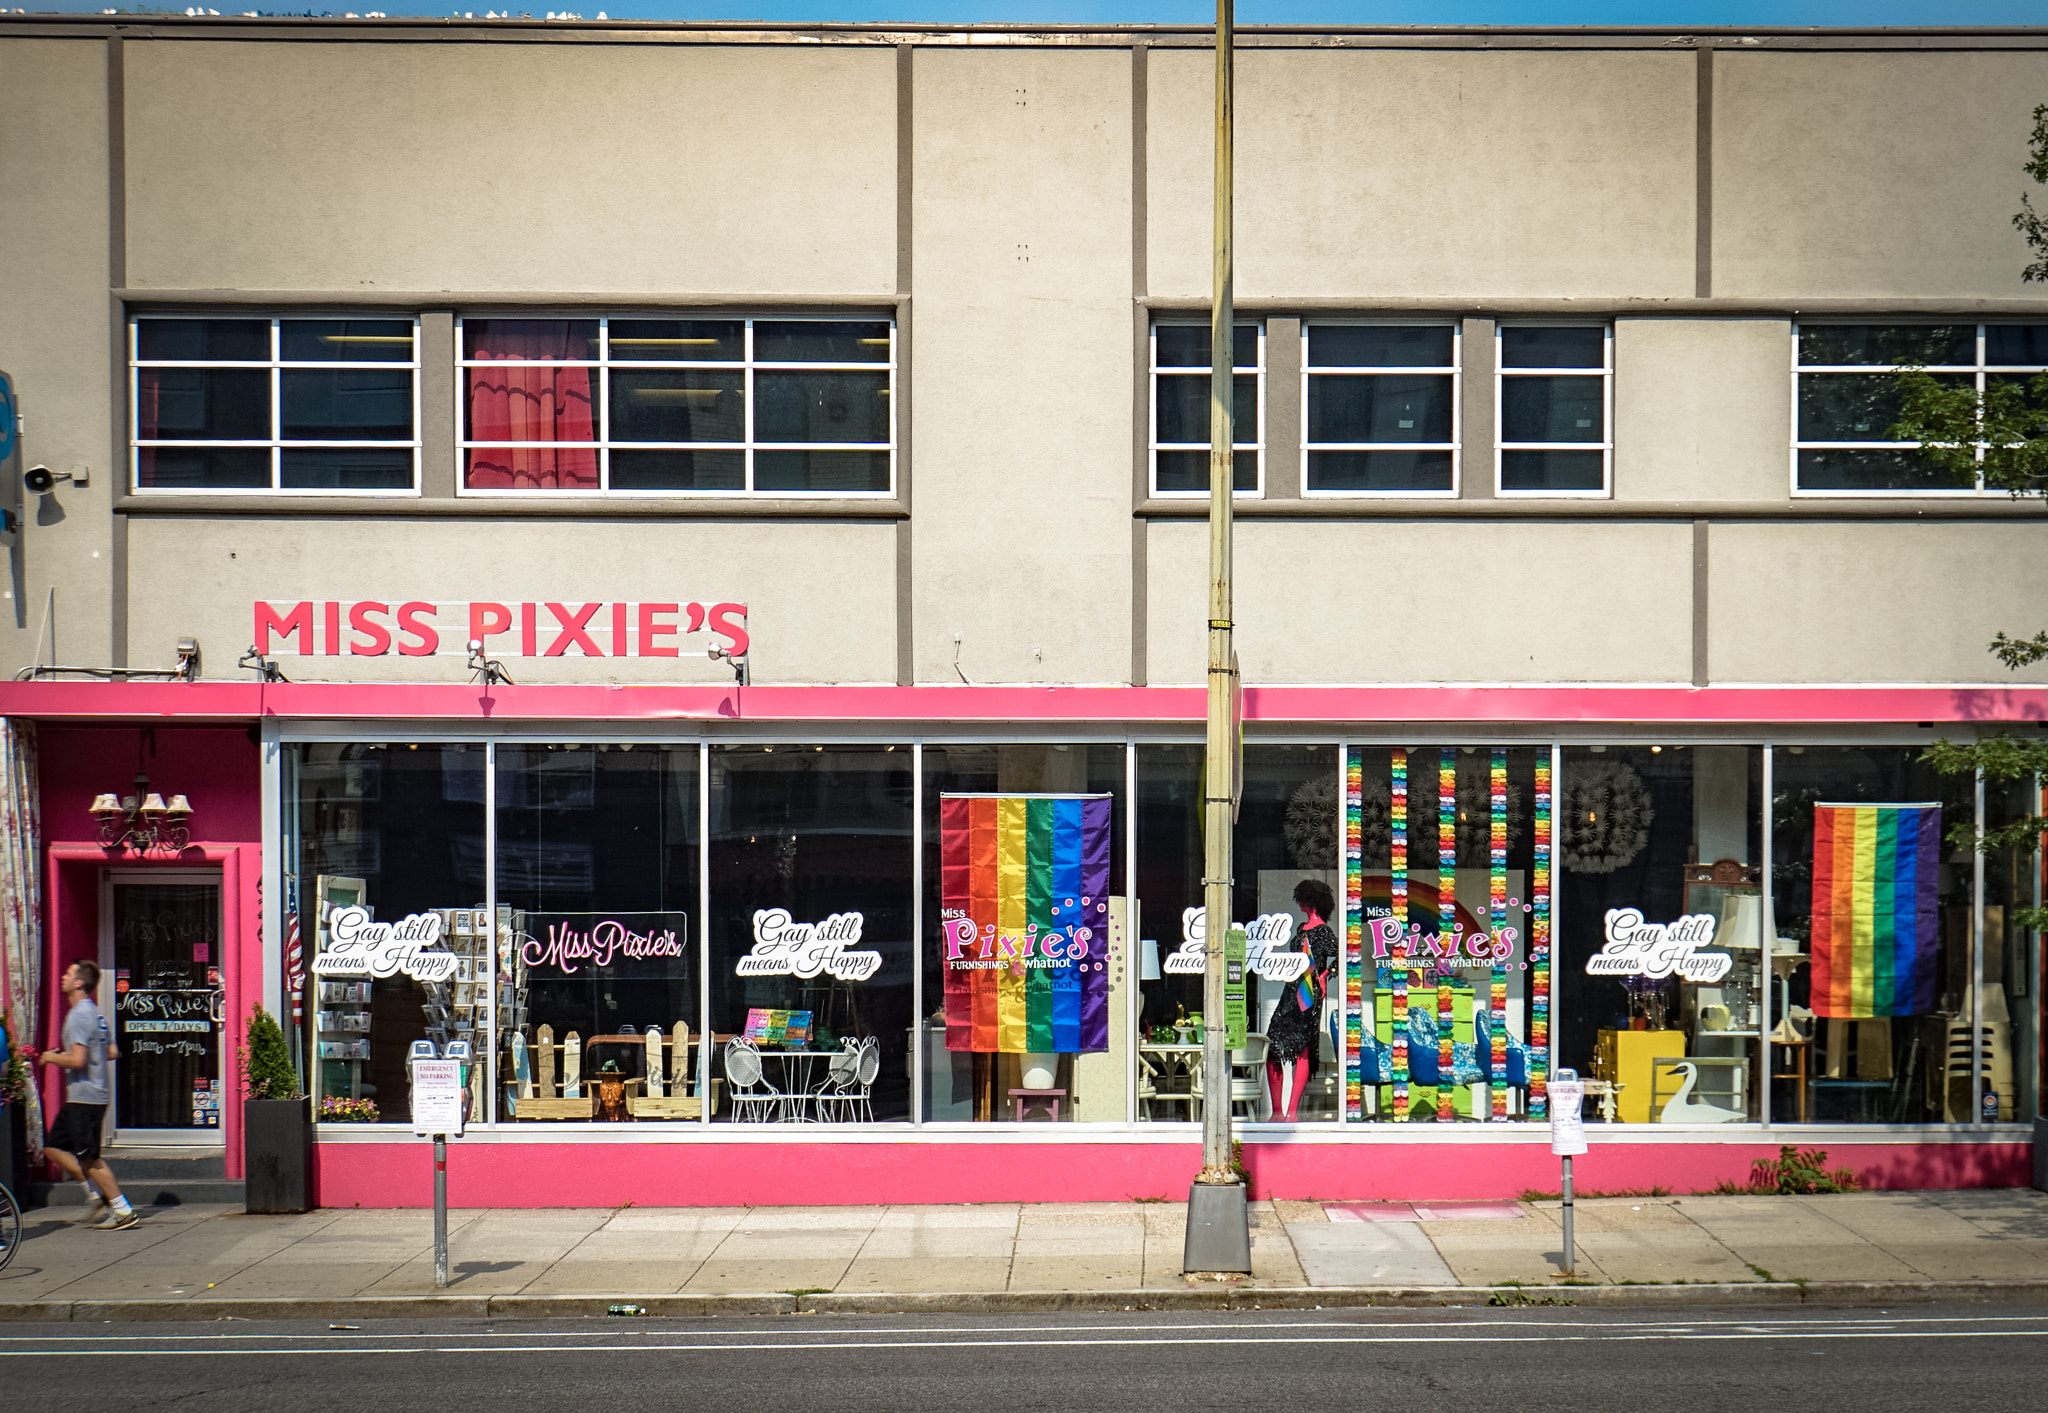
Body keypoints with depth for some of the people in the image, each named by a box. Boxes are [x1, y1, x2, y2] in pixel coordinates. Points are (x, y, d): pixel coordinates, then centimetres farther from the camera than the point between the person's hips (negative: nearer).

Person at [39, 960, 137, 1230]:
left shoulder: (78, 1015, -16)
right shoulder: (95, 1013, 14)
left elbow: (77, 1060, -23)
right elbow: (112, 1053, 18)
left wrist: (51, 1057, -6)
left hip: (84, 1098, -10)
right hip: (86, 1097, 10)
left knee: (89, 1157, -5)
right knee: (54, 1146, 15)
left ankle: (123, 1211, -2)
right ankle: (100, 1196, 16)